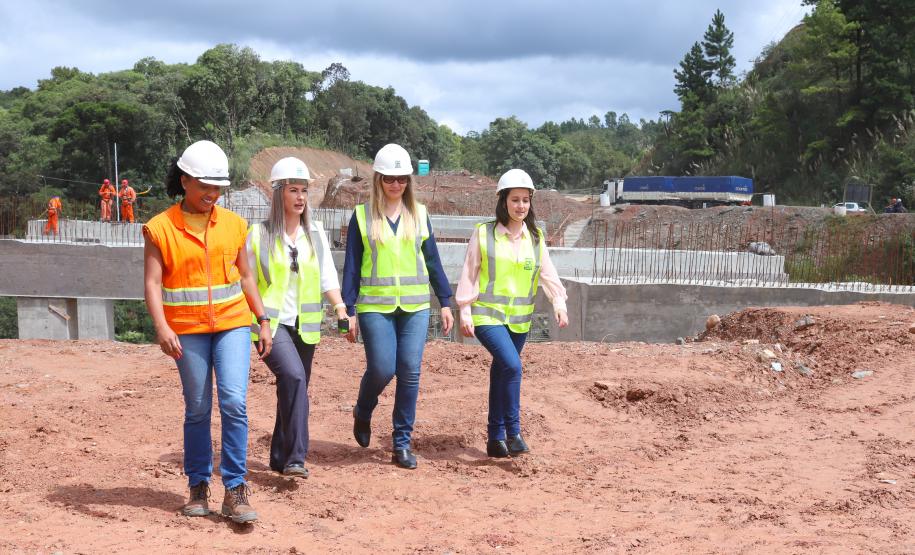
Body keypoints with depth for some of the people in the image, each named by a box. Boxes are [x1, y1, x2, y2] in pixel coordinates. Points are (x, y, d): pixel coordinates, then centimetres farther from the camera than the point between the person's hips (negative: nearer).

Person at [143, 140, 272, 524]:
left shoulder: (233, 224, 6)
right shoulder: (161, 228, -4)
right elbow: (153, 283, -9)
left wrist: (263, 321, 11)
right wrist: (161, 327, -23)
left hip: (232, 322, 2)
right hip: (187, 329, -1)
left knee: (234, 402, -10)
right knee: (197, 410, 6)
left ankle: (235, 490, -3)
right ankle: (198, 486, 22)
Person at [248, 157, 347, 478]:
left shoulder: (315, 234, 9)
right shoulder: (259, 234, -1)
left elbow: (328, 277, 6)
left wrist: (340, 307, -9)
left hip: (305, 325, 5)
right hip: (270, 322, -5)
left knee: (295, 389, 10)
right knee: (293, 376, -26)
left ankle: (281, 458, 25)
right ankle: (295, 457, -24)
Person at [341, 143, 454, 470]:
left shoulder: (419, 214, 10)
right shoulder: (362, 216, 3)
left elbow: (432, 259, 13)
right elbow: (352, 265, 3)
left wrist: (445, 302, 9)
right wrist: (350, 310, -2)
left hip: (415, 307, 2)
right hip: (375, 306, -2)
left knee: (410, 372, -3)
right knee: (381, 369, -10)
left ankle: (402, 442, 8)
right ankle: (362, 414, 23)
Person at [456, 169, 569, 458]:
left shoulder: (535, 238, 8)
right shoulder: (483, 233, -3)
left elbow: (547, 272, 3)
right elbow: (469, 274, -1)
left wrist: (558, 302, -12)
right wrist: (465, 310, -6)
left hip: (520, 319, 5)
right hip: (487, 315, -4)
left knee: (501, 374, 11)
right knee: (512, 366, -23)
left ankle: (495, 438, 22)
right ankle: (513, 432, -13)